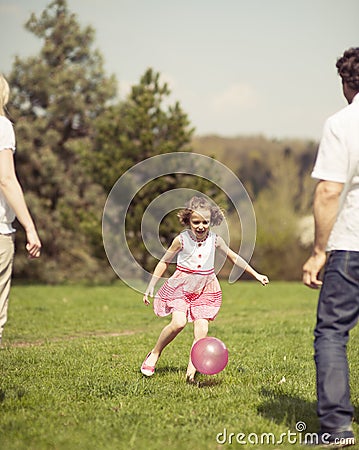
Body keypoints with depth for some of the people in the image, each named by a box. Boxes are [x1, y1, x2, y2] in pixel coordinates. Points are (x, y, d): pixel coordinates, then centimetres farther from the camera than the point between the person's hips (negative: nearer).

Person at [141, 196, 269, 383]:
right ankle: (154, 354, 3)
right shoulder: (181, 240, -8)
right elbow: (164, 262, 2)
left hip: (205, 288, 3)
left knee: (201, 330, -9)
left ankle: (191, 371, -8)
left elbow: (233, 257, 14)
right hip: (181, 286, -3)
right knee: (178, 323, -20)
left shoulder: (214, 240, -1)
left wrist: (256, 274, 16)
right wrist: (150, 287, 1)